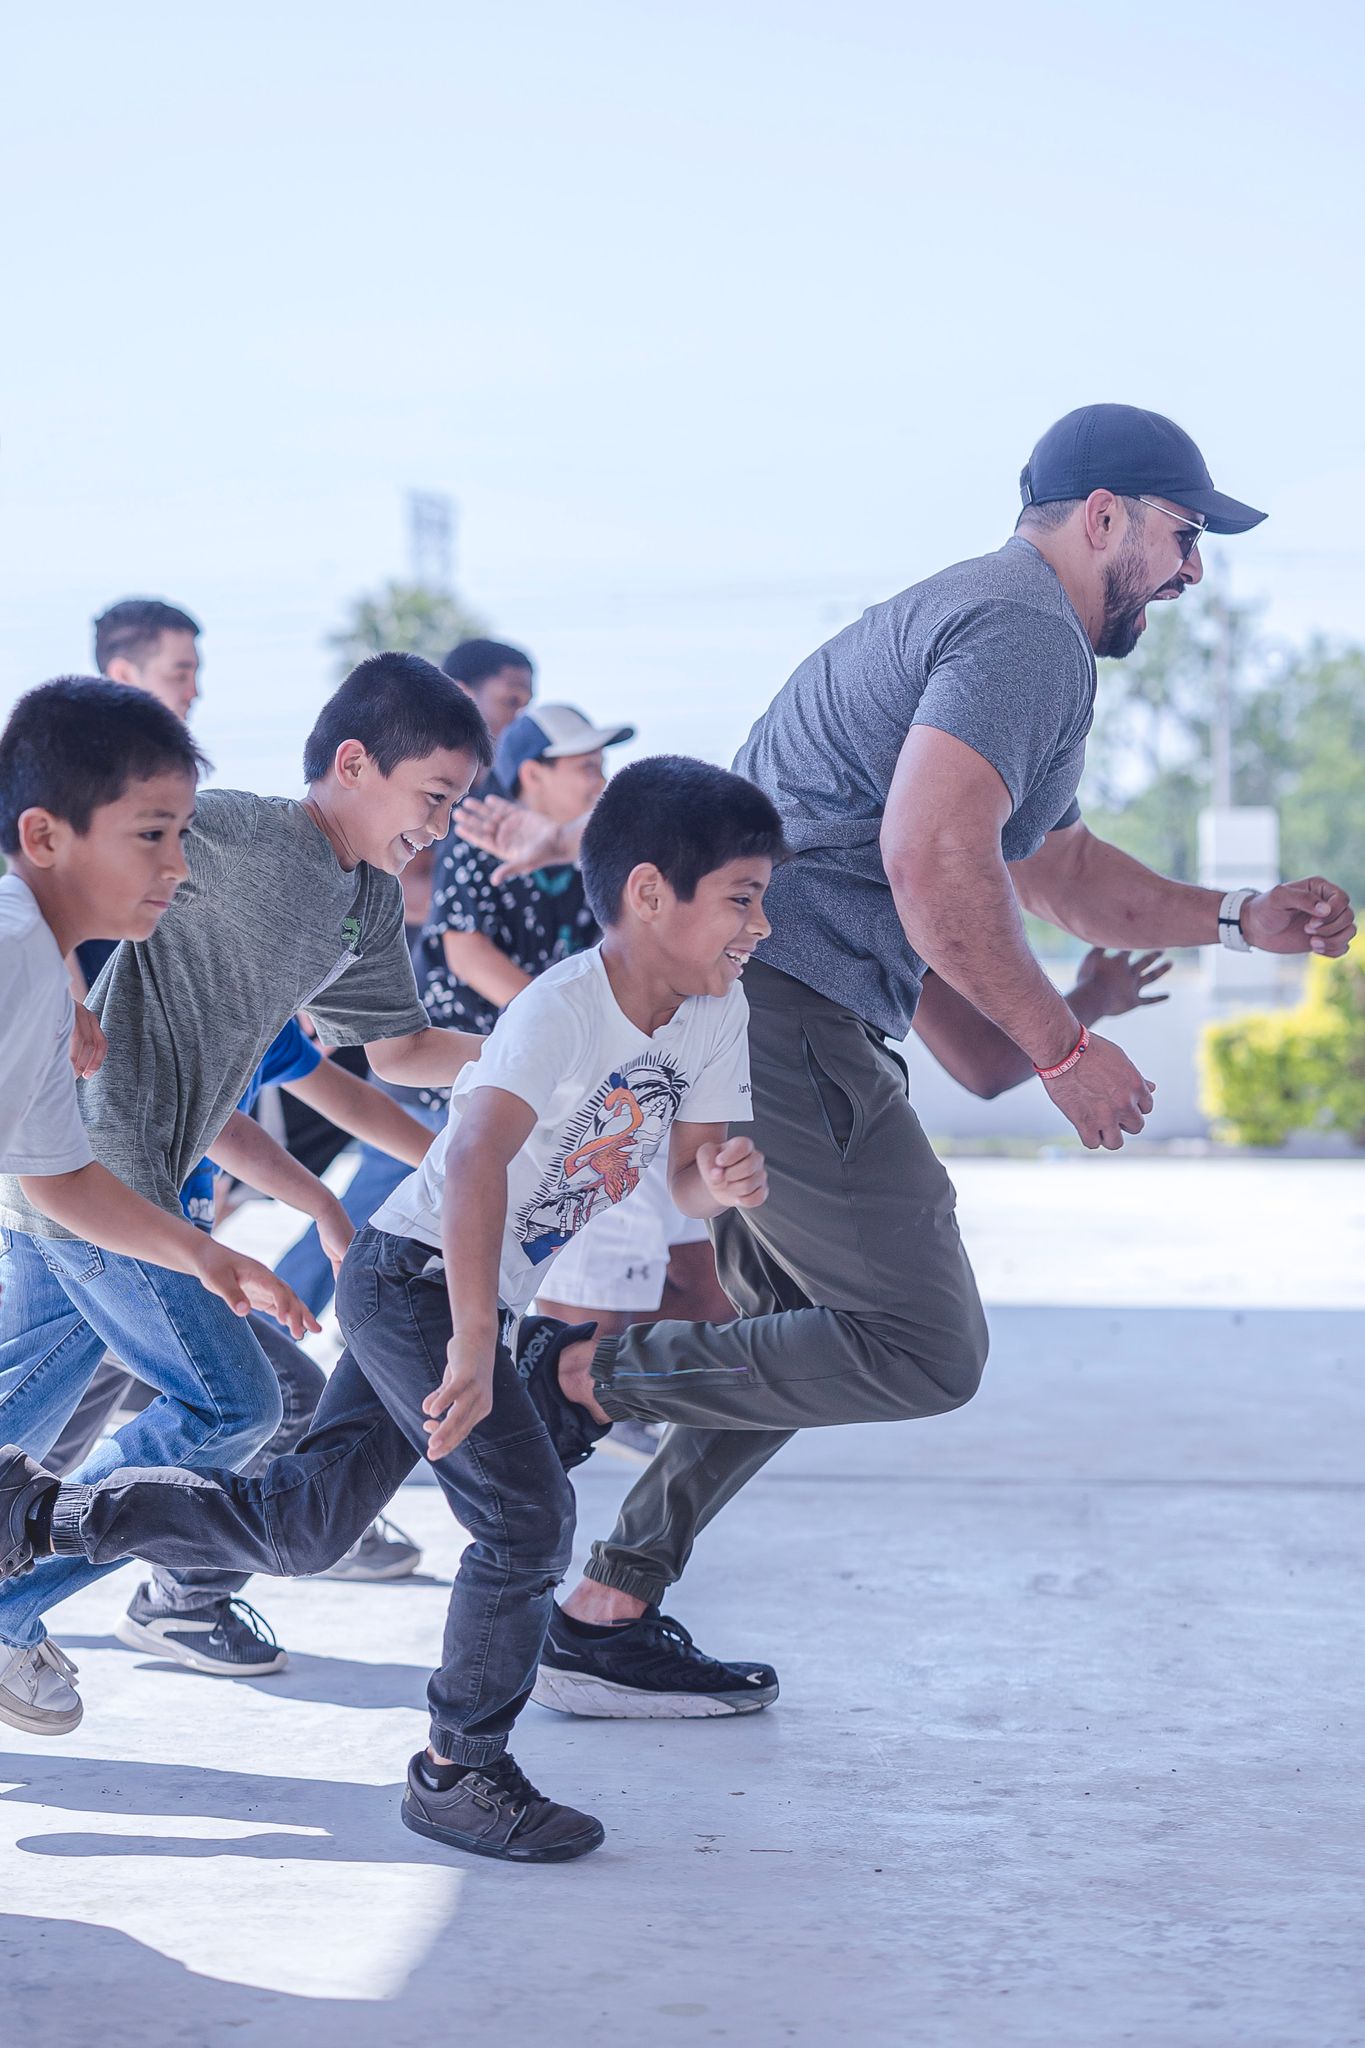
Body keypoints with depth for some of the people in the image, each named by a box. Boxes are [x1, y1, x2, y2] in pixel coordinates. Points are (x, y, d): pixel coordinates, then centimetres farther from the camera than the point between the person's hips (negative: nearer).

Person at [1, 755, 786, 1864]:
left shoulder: (716, 1012, 0)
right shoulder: (563, 1008, -25)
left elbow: (687, 1181, 4)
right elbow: (476, 1162, -39)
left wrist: (724, 1180, -21)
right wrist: (473, 1350, -45)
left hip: (485, 1298, 9)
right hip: (415, 1278, -9)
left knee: (297, 1525, 11)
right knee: (529, 1513, -15)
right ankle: (460, 1770, 1)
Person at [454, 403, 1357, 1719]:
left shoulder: (977, 624, 27)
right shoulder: (1028, 632, -9)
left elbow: (1055, 872, 36)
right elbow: (933, 858, -22)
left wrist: (1237, 919, 25)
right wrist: (1063, 1048, -15)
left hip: (707, 1004, 11)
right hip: (786, 1013, -11)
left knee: (805, 1334, 19)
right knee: (921, 1352, -10)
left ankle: (606, 1616, 19)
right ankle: (589, 1376, -5)